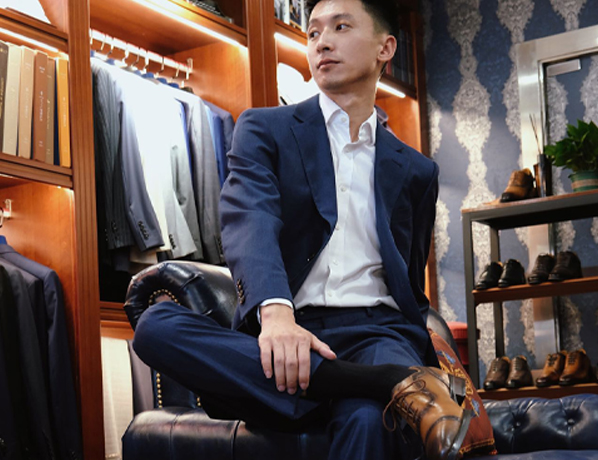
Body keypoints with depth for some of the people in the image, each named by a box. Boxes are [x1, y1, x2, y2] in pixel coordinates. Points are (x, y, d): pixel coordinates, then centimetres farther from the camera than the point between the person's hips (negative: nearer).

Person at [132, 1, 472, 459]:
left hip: (375, 332, -2)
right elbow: (249, 223, -8)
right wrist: (276, 313, -29)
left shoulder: (416, 170, 21)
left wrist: (424, 366, 6)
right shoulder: (264, 130, 12)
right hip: (284, 335, 2)